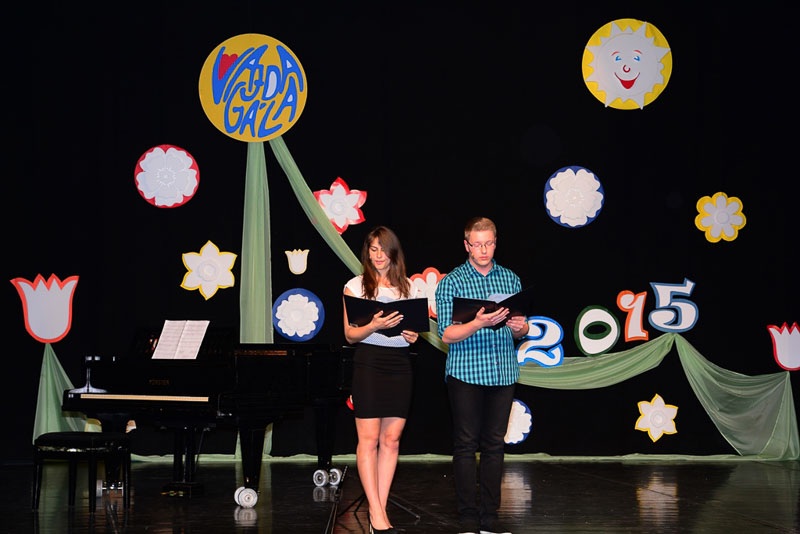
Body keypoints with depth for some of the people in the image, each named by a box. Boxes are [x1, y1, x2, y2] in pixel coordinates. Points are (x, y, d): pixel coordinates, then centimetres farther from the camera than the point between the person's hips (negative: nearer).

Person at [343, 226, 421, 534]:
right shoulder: (356, 286, 2)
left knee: (392, 439, 2)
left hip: (399, 364, 4)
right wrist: (374, 325, -22)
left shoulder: (407, 287, 12)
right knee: (369, 439, -7)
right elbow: (350, 334, -3)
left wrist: (413, 335, -5)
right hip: (369, 362, -4)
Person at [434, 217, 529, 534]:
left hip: (503, 373, 3)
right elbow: (447, 335, -8)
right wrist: (478, 324, -24)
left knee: (495, 445, 6)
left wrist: (519, 327, -11)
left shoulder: (510, 280, 11)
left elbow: (521, 331, 13)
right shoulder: (451, 282, -1)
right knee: (466, 445, -1)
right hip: (466, 373, -3)